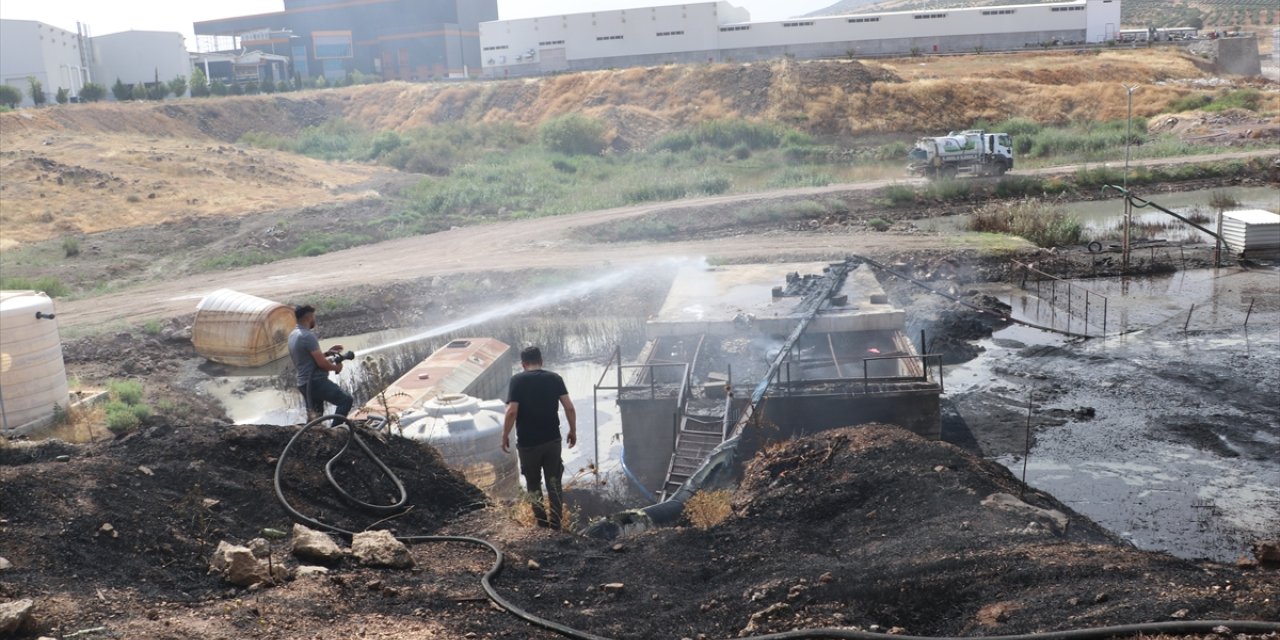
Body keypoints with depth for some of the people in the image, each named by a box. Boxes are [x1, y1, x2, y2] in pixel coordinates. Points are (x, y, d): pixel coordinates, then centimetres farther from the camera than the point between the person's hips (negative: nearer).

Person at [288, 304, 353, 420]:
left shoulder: (293, 335, 14)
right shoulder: (308, 336, -17)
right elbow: (321, 363, -19)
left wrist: (327, 353, 18)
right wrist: (336, 367, -1)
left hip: (304, 384, 10)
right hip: (316, 382, -10)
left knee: (313, 419, 17)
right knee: (346, 400, -12)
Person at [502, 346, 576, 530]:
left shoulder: (517, 380, -9)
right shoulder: (555, 378, 0)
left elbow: (512, 411, -16)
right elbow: (569, 407, -4)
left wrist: (505, 435, -5)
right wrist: (573, 431, 8)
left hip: (528, 442, -2)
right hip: (552, 439, 2)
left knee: (533, 483, 16)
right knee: (553, 482, 13)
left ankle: (542, 520, 21)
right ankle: (555, 521, 15)